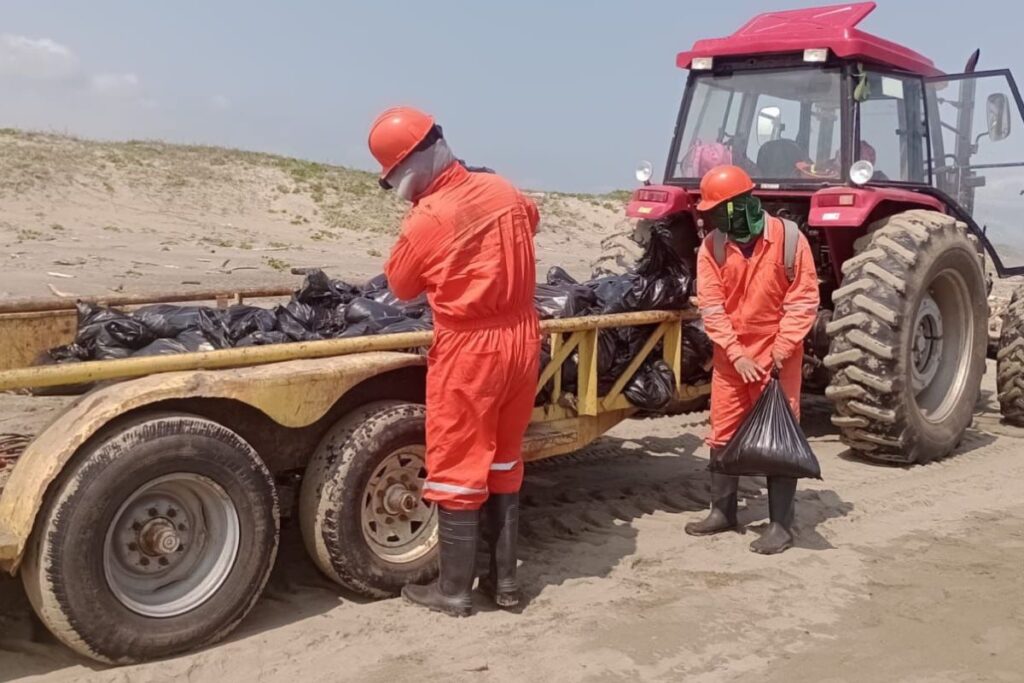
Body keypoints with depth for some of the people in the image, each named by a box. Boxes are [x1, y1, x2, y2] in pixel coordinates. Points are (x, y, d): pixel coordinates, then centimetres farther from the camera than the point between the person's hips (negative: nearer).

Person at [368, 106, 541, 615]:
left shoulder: (428, 218, -16)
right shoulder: (504, 191, 2)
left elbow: (402, 287, -1)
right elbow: (529, 220, 25)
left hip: (469, 348, -6)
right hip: (521, 338, 7)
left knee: (458, 467, 6)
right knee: (503, 463, 17)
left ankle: (454, 589, 16)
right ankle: (504, 579, 25)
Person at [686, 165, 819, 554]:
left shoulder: (789, 239, -11)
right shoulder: (712, 247, -3)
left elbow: (803, 302, -10)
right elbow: (711, 308, -6)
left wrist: (782, 350, -19)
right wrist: (736, 355, -15)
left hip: (777, 358, -4)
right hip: (730, 358, 4)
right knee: (722, 434, 10)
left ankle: (781, 524, 9)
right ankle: (722, 512, 25)